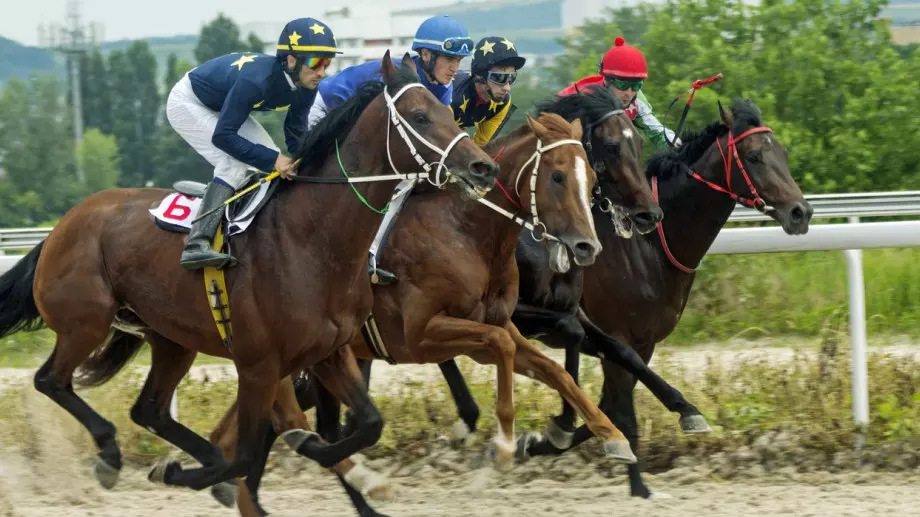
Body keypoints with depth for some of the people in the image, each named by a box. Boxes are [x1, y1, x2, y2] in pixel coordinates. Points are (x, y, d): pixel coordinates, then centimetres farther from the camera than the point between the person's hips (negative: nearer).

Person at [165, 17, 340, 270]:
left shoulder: (305, 88, -17)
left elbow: (295, 135, -2)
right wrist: (272, 159, -39)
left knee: (270, 160, 1)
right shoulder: (255, 80, -40)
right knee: (235, 164, -25)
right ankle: (196, 244, -33)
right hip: (188, 104, -9)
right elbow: (222, 136, -37)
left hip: (223, 107, 9)